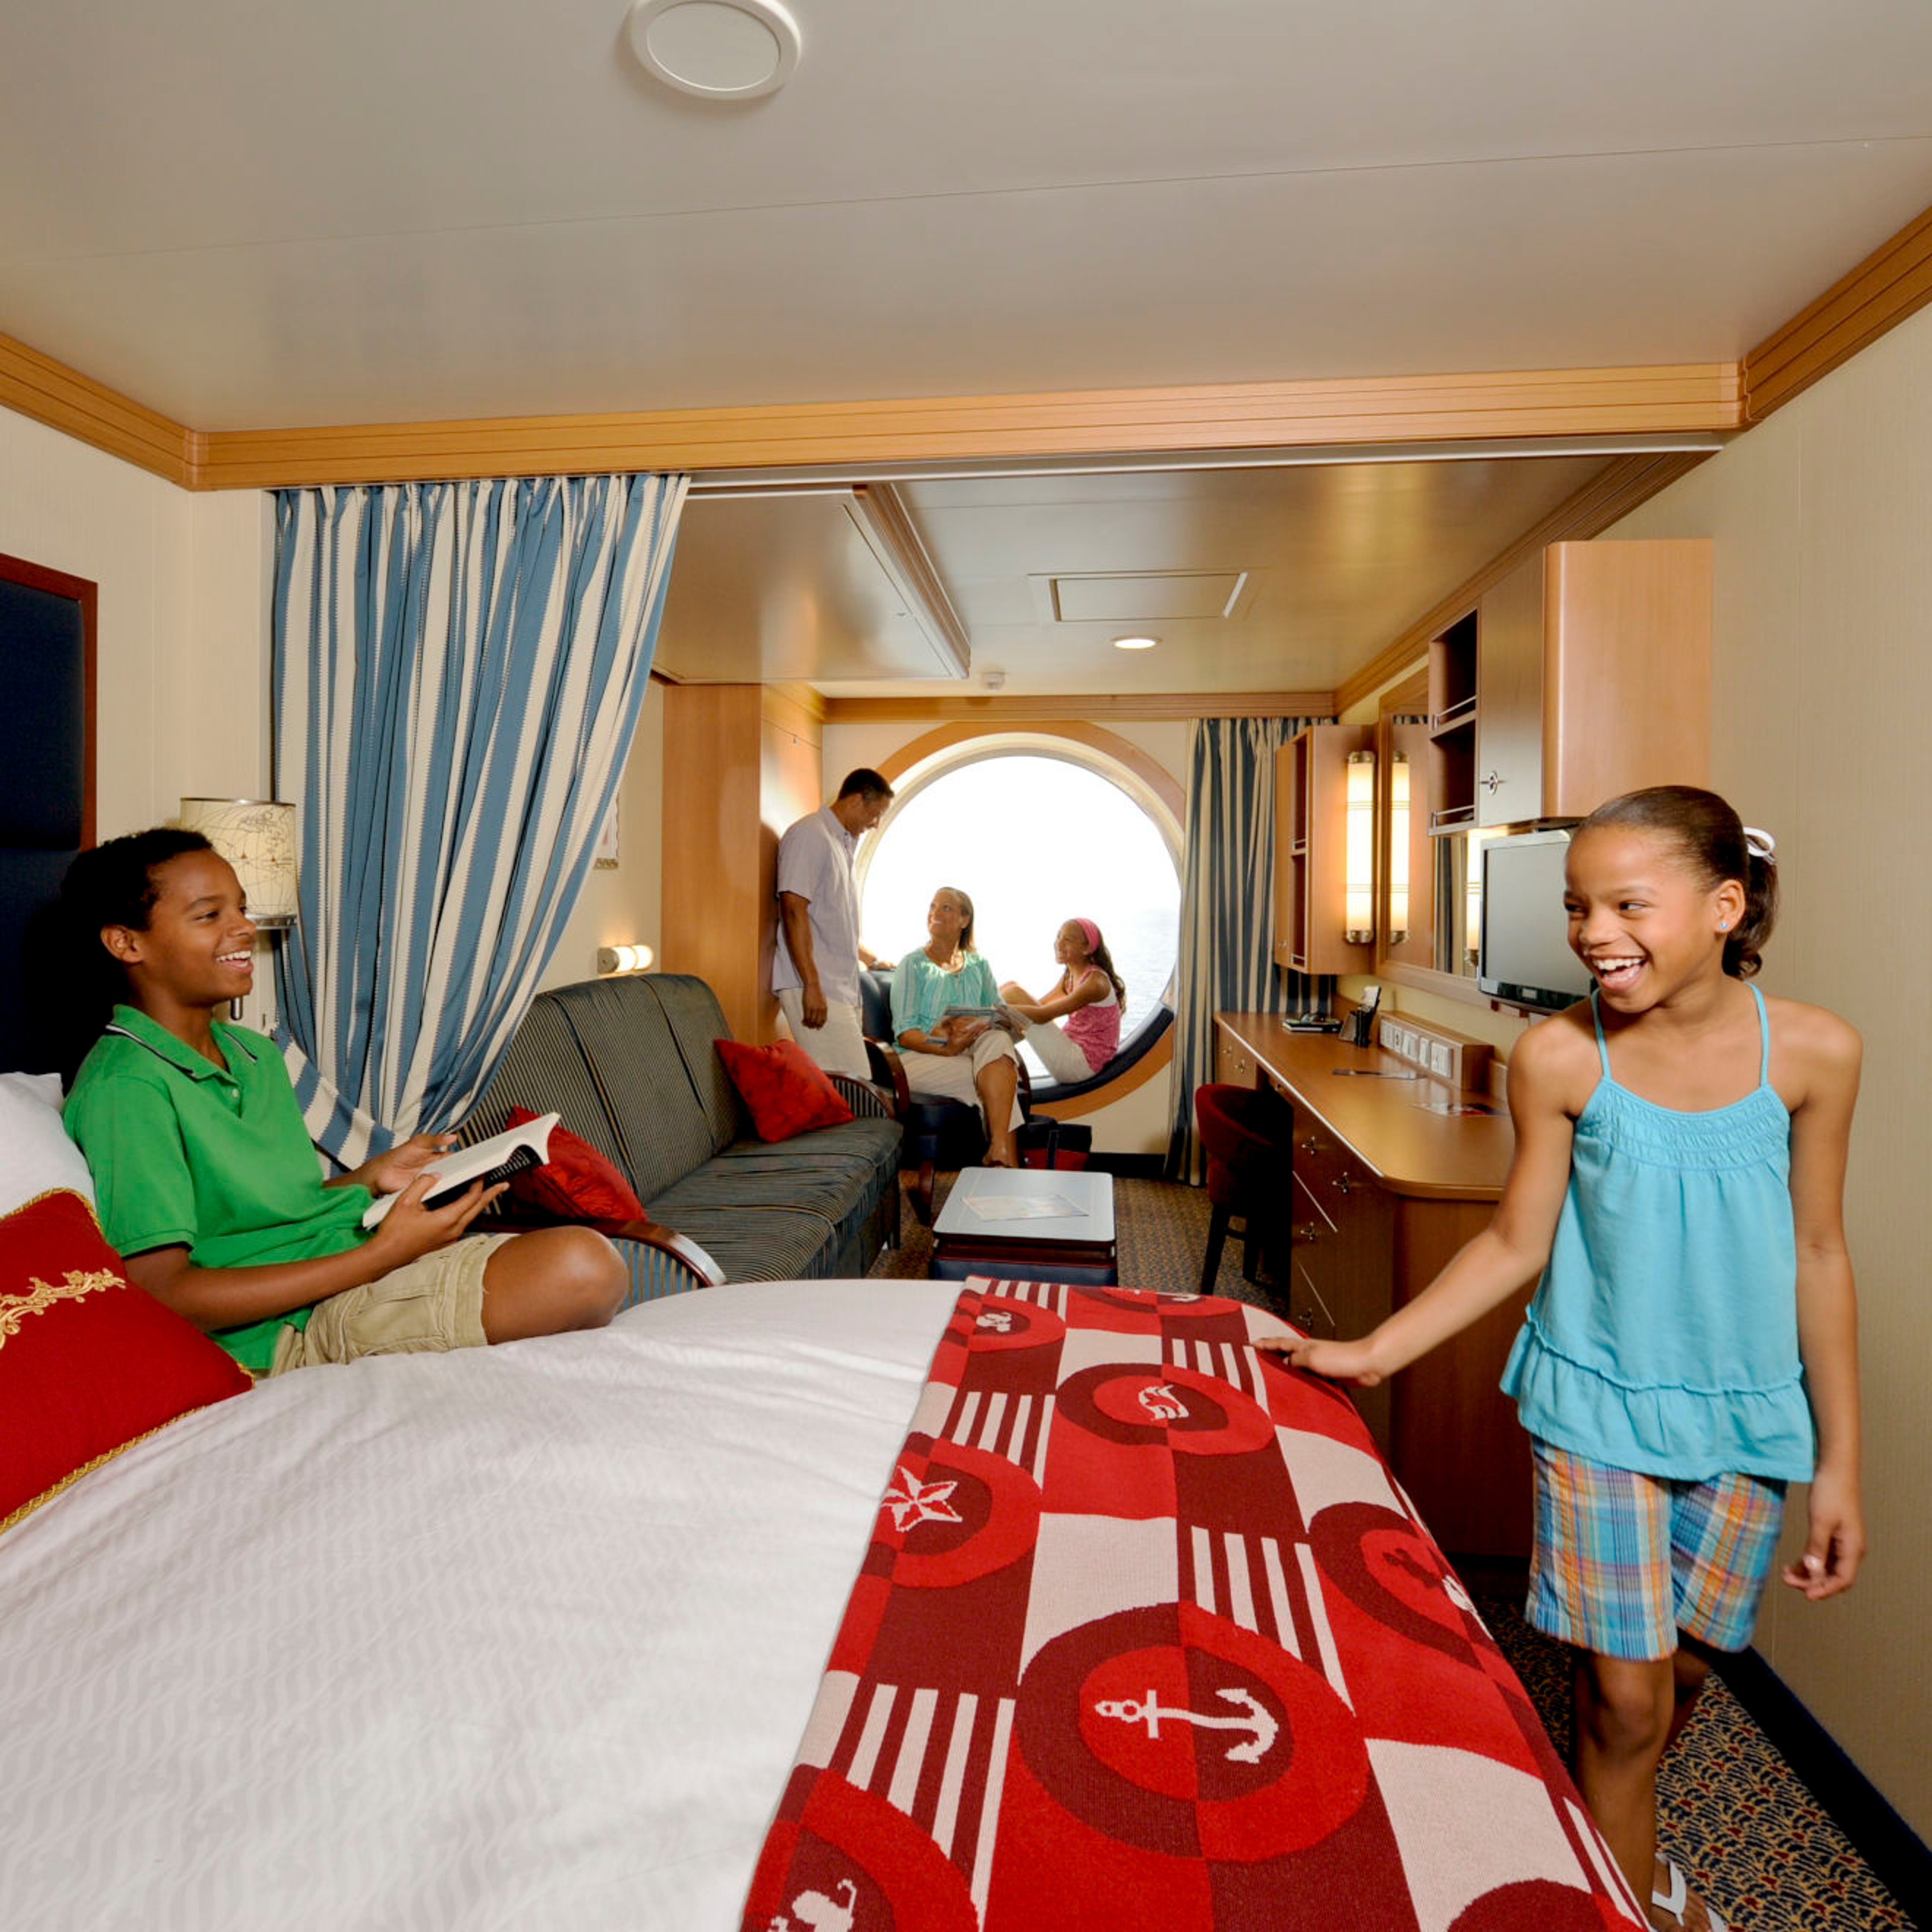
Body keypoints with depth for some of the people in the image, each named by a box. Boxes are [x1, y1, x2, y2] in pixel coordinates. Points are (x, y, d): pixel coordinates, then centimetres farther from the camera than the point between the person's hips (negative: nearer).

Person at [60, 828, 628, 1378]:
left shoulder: (256, 1055, 16)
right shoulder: (124, 1088, -12)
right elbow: (161, 1295, -17)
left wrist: (372, 1178, 5)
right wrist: (381, 1255, -20)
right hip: (297, 1330, -8)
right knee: (582, 1268, -25)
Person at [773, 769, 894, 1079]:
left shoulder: (843, 842, 24)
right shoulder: (810, 835, -7)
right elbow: (794, 910, -17)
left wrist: (871, 959, 42)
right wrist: (812, 984, -22)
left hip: (842, 987, 10)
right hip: (817, 987, -10)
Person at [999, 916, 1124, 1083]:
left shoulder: (1096, 981, -18)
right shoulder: (1069, 977, 12)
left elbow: (1043, 1015, -25)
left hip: (1082, 1064, -9)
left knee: (1015, 994, -16)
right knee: (1012, 986, 3)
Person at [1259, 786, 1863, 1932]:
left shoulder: (1814, 1051, -10)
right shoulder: (1559, 1059, -14)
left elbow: (1819, 1256, -1)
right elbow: (1517, 1244, -6)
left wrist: (1841, 1462, 3)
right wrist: (1375, 1351, -9)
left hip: (1746, 1416, 2)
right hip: (1598, 1404, -2)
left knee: (1689, 1662, 18)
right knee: (1626, 1688, 3)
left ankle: (1626, 1834, 48)